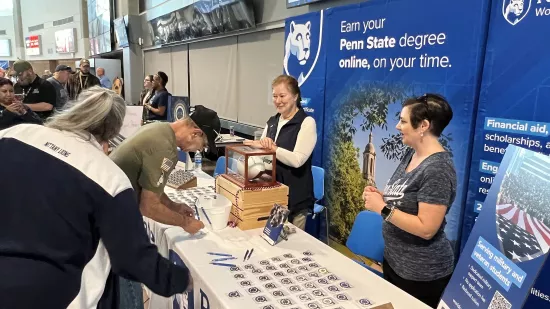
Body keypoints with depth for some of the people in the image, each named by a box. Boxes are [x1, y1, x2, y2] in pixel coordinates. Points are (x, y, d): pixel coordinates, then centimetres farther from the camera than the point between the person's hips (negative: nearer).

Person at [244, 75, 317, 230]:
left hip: (295, 197, -6)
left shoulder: (306, 122, -12)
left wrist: (271, 147, -22)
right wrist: (264, 144, -14)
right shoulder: (272, 122, 8)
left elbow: (297, 160, -22)